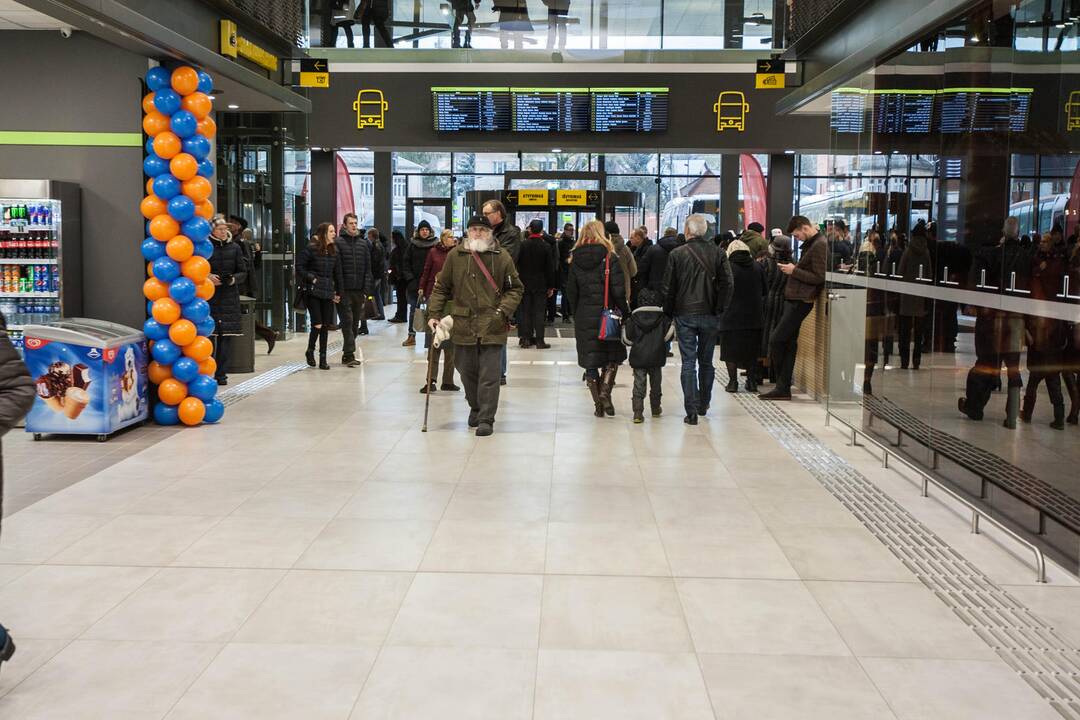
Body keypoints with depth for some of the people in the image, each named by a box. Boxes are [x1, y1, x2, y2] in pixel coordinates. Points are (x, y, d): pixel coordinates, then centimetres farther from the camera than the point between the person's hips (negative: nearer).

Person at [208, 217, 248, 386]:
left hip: (229, 297, 3)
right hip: (209, 296, -2)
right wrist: (207, 277, -14)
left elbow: (243, 272, 9)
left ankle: (221, 374, 9)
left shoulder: (235, 248, 8)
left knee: (226, 335, 2)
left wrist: (233, 279, -10)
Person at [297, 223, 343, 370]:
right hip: (313, 292, -5)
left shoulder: (334, 251, 9)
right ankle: (310, 351, 16)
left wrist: (339, 292, 8)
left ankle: (323, 358, 12)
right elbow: (299, 267, -4)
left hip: (328, 293, 5)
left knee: (325, 326, 5)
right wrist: (311, 279, -12)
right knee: (317, 325, -9)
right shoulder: (311, 249, -6)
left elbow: (338, 273, 12)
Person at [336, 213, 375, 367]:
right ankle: (349, 354, -8)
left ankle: (347, 354, 16)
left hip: (359, 290, 5)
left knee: (355, 323, 8)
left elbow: (367, 268, 11)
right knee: (347, 321, -8)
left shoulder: (363, 243, 12)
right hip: (344, 290, -5)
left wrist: (366, 290, 3)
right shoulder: (338, 243, -2)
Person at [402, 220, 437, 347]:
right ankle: (411, 336, 10)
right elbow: (406, 263, 8)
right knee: (413, 309, 5)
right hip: (414, 283, 2)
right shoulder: (413, 244, 8)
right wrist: (410, 278, -2)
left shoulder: (435, 244, 1)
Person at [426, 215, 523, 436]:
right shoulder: (455, 255, 5)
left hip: (492, 327, -2)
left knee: (489, 375, -5)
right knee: (467, 372, 13)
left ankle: (486, 419, 3)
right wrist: (434, 314, 3)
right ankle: (475, 407, 36)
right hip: (463, 325, 2)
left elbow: (515, 288, 7)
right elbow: (441, 287, 12)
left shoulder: (502, 256, 2)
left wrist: (504, 311, -7)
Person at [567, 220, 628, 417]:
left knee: (590, 363, 8)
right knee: (613, 357, 13)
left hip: (583, 317, 3)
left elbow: (571, 292, 6)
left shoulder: (575, 260, 3)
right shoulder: (610, 258, -7)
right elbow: (619, 290, -12)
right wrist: (623, 313, -2)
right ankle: (605, 391, -6)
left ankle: (598, 404, 9)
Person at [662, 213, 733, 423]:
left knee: (688, 363, 0)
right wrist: (718, 309, 3)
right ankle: (703, 404, 27)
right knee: (706, 362, 16)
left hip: (684, 315, -2)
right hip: (709, 315, 2)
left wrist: (669, 312, 7)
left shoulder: (677, 254, -6)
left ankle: (691, 411, -6)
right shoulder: (718, 253, -1)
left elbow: (668, 287, -4)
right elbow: (727, 284, -5)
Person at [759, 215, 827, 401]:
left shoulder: (820, 245, -14)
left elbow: (820, 278, -19)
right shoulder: (810, 243, 17)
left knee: (776, 340, -8)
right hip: (794, 298, 10)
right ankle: (783, 388, 14)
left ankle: (782, 388, 3)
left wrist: (794, 271, -14)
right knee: (789, 343, 10)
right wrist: (792, 270, 8)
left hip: (801, 301, -10)